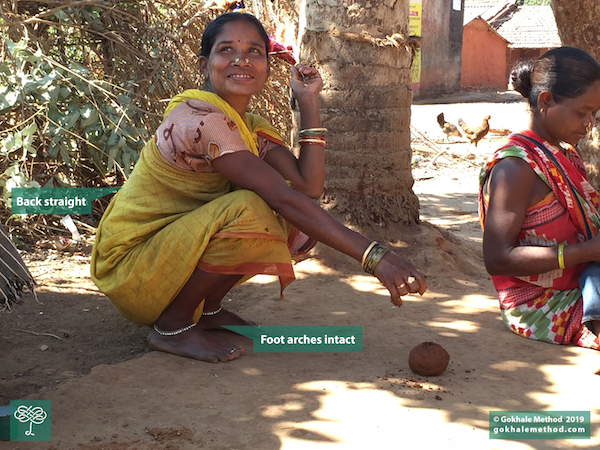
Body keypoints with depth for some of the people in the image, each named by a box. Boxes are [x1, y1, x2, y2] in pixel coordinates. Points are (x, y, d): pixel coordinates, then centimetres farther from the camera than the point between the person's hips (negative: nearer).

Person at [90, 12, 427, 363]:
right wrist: (373, 255, -36)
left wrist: (309, 102, -6)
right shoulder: (198, 117, -24)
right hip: (131, 263, -8)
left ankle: (207, 308, 7)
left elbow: (309, 187, -9)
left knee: (299, 223, 0)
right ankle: (172, 327, -13)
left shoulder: (253, 129, 5)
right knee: (247, 210, -30)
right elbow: (284, 198, -32)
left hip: (179, 250, 9)